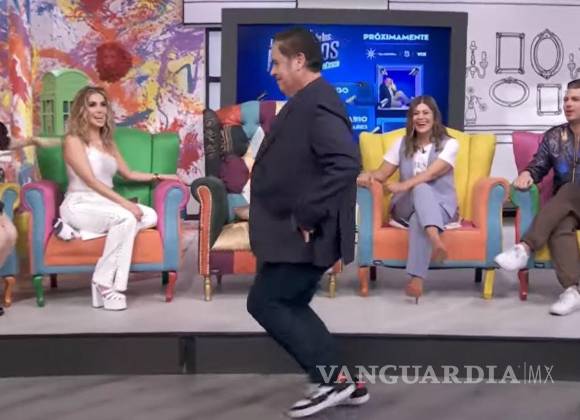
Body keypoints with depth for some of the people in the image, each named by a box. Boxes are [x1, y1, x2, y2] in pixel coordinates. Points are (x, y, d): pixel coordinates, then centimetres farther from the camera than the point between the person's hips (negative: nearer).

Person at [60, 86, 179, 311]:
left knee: (150, 216, -20)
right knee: (126, 218, -34)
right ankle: (105, 282, -25)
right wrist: (125, 202, -25)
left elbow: (128, 174, 25)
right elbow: (91, 181, -16)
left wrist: (160, 176, 20)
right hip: (80, 205, -7)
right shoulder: (73, 140, -5)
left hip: (105, 204, 7)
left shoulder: (108, 142, 18)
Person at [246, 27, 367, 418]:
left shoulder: (318, 104, -18)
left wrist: (306, 216, -26)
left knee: (265, 303, -3)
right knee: (291, 307, 15)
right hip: (294, 233, 10)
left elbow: (346, 164, -31)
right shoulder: (306, 102, 14)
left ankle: (330, 380, 5)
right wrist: (299, 217, 14)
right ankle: (340, 383, 23)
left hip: (304, 236, -10)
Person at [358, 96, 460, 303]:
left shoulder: (449, 144, 1)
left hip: (440, 207, -2)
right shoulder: (402, 144, 13)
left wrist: (405, 185, -34)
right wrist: (368, 175, -18)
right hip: (406, 207, 2)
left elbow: (432, 173, -16)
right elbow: (382, 173, 7)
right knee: (421, 188, -36)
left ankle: (416, 279, -48)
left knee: (418, 220, -39)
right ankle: (435, 239, -60)